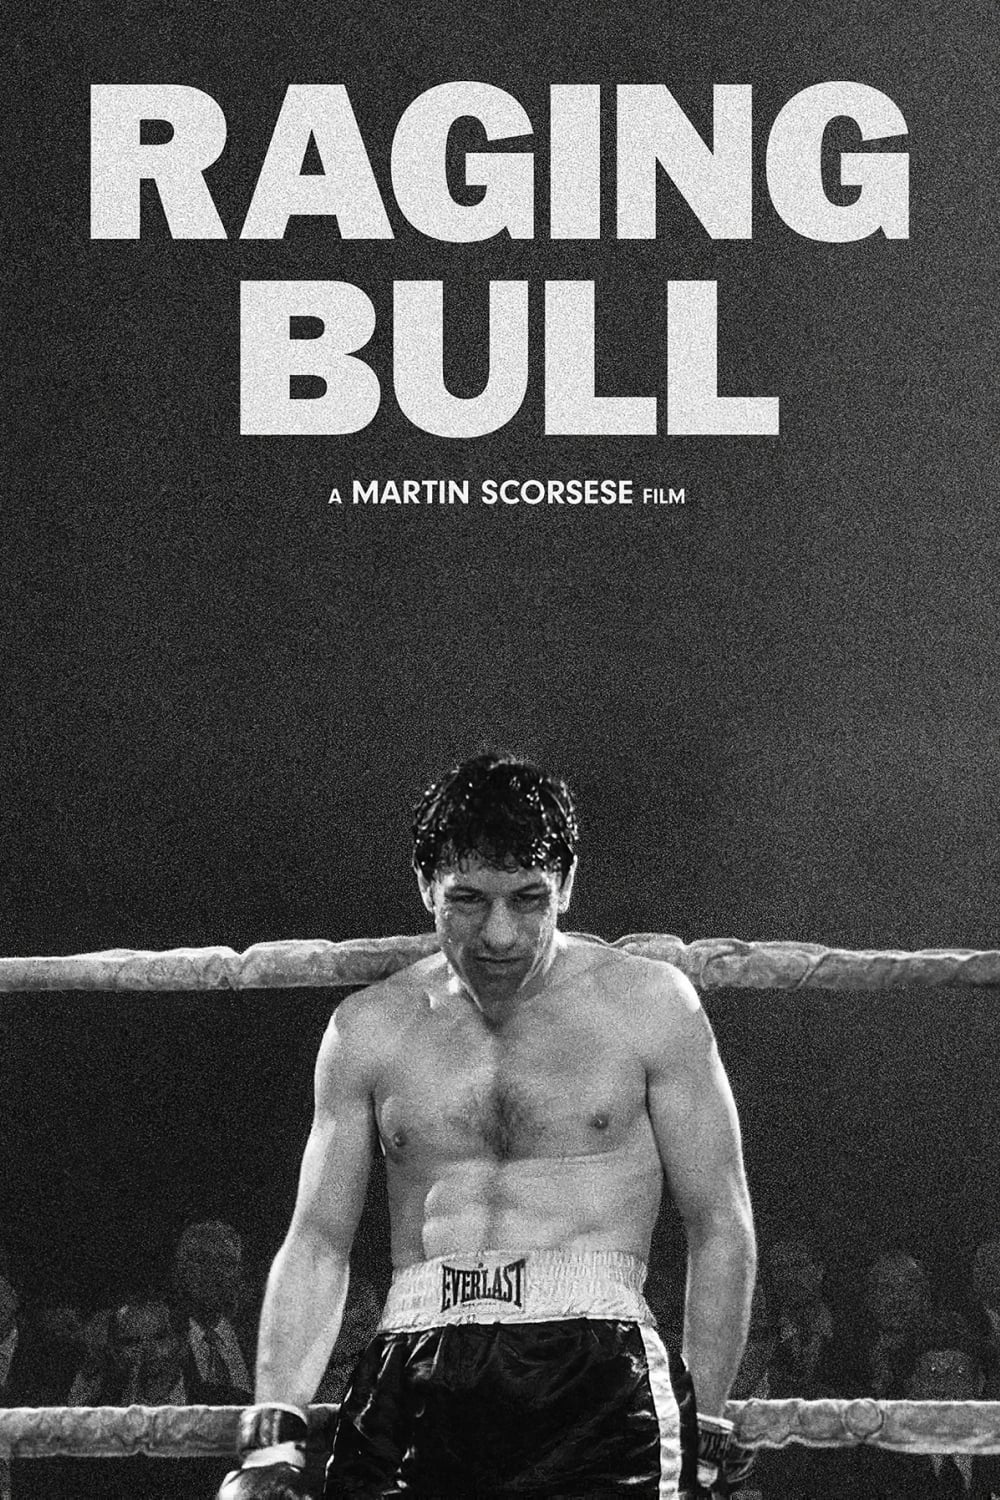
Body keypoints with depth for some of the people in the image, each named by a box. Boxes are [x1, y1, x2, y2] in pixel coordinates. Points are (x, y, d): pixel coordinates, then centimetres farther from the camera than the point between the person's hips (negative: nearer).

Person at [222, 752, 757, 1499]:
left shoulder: (647, 1006, 10)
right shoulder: (369, 1030, 16)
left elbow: (721, 1228, 10)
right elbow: (318, 1243, 15)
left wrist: (706, 1438, 5)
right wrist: (272, 1440, 3)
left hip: (598, 1379, -2)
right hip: (414, 1376, 2)